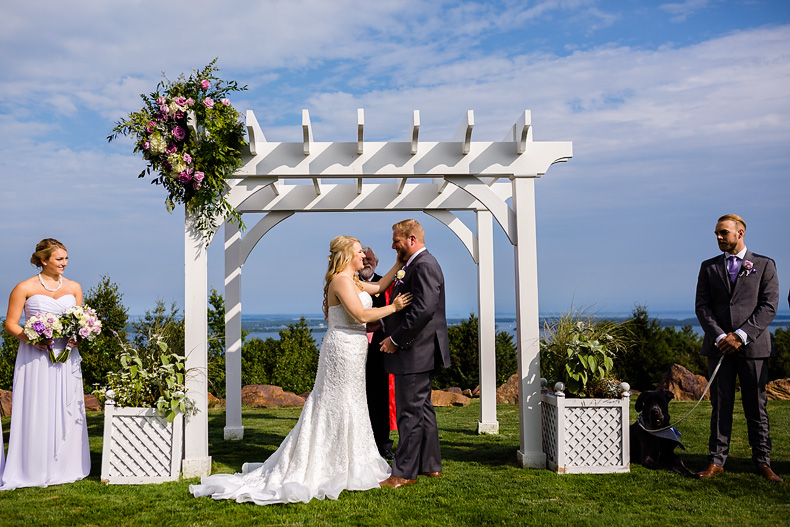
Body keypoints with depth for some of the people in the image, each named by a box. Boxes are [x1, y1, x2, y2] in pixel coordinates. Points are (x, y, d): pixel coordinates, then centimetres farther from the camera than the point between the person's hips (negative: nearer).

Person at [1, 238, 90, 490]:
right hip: (36, 356, -3)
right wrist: (30, 338, -16)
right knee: (36, 411, -2)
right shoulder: (25, 288, -2)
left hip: (66, 356, 4)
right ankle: (35, 470, 8)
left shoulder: (74, 287, 10)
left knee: (66, 410, 5)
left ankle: (64, 467, 16)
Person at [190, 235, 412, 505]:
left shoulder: (353, 282, 14)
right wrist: (393, 308, -13)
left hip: (352, 349, 10)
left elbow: (379, 286, 26)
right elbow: (361, 315, -23)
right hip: (343, 348, -10)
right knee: (336, 406, -3)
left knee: (351, 406, 15)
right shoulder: (340, 280, -16)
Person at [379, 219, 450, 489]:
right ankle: (431, 464, 27)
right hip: (417, 352, 11)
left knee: (410, 412, -4)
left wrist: (396, 340, -20)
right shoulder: (416, 265, 17)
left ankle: (404, 473, 4)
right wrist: (384, 325, 10)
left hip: (415, 353, -11)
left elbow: (424, 309, -26)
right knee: (422, 408, 17)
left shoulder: (423, 266, -16)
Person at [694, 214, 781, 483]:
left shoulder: (765, 265, 5)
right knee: (720, 406, 4)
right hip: (719, 347, 2)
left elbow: (769, 305, -3)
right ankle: (716, 461, 9)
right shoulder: (709, 267, 12)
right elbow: (702, 306, 5)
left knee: (756, 407, 4)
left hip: (753, 345, -2)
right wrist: (719, 336, -10)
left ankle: (763, 462, 13)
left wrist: (741, 335, -13)